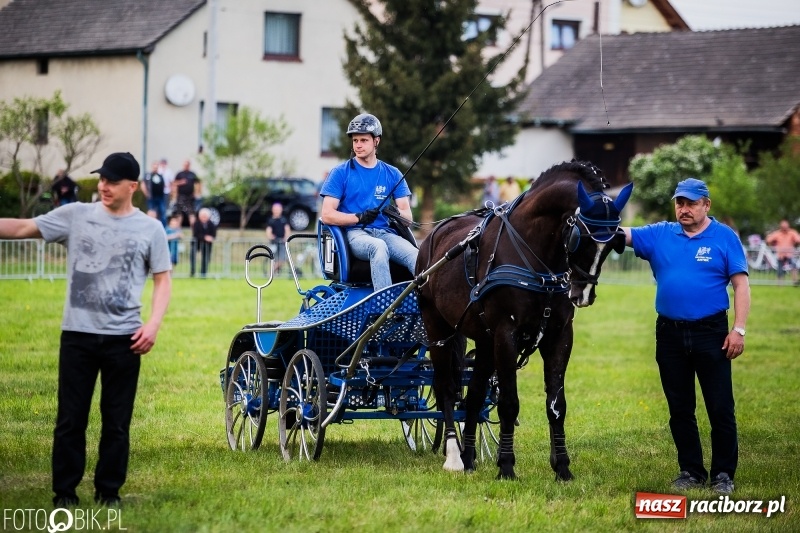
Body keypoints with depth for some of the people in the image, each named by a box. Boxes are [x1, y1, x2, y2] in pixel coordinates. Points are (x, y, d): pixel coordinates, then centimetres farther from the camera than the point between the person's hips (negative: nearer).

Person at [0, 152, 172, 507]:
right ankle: (64, 492, 12)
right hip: (77, 334, 0)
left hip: (124, 339, 0)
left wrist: (153, 323, -7)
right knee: (70, 419, 3)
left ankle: (108, 491, 17)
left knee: (117, 422, 7)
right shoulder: (75, 215, 3)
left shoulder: (149, 228, 3)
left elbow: (163, 280, 6)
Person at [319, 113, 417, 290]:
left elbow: (407, 215, 10)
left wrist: (397, 214, -14)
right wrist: (359, 217, -14)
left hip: (386, 233, 3)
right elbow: (327, 215, 0)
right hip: (355, 234, -3)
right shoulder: (341, 173, 8)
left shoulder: (392, 174, 17)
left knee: (415, 256, -29)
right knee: (378, 246, -38)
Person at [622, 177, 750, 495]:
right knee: (679, 409, 10)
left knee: (720, 408, -1)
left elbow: (740, 284, -5)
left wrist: (739, 329, -12)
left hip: (711, 332, -4)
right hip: (670, 334, 4)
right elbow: (622, 234, -2)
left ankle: (723, 474, 7)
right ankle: (691, 472, 20)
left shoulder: (725, 238, -2)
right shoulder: (659, 236, 7)